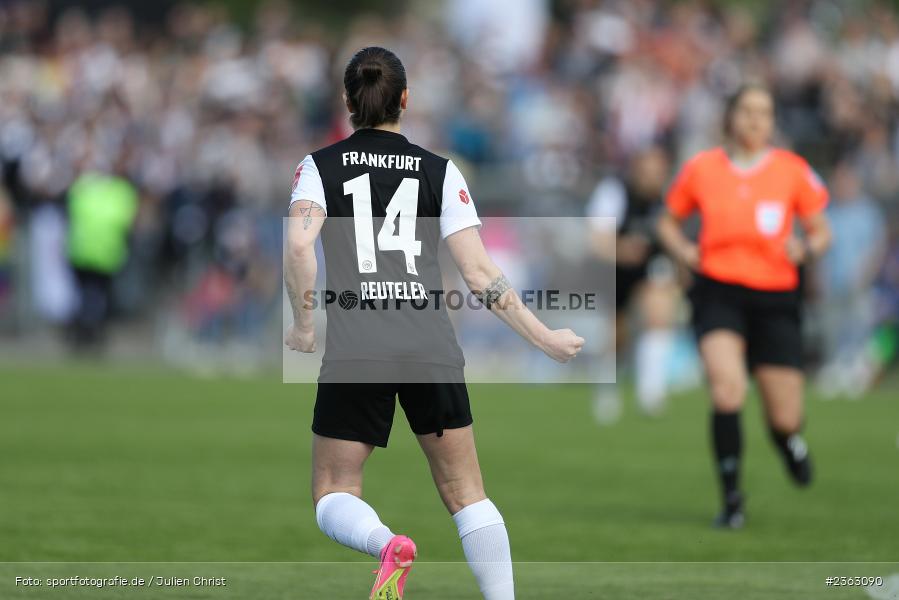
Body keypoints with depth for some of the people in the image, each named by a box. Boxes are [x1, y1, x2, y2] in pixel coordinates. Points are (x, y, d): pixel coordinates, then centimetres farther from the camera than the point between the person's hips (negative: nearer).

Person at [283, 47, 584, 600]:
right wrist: (544, 338, 8)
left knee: (334, 496, 7)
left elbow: (300, 247, -13)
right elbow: (480, 273, 1)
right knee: (467, 493, 11)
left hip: (355, 350, -1)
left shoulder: (320, 166, 5)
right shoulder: (440, 171, 8)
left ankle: (386, 543, -26)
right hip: (432, 345, 1)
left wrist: (304, 326, 0)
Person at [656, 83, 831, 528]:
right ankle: (732, 499, -12)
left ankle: (790, 442, 41)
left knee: (785, 418, 0)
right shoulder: (700, 169, 4)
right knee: (727, 388, -25)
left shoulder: (792, 170, 2)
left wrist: (806, 248, -12)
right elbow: (668, 222, 18)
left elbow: (821, 231, 10)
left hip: (775, 297, 1)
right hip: (718, 291, -1)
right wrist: (683, 251, -2)